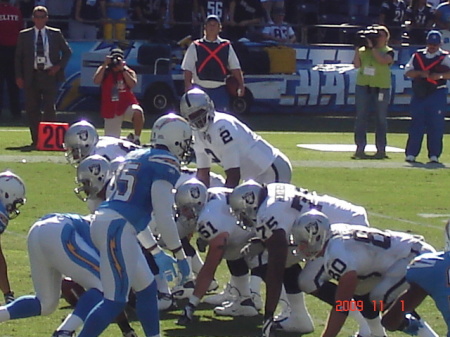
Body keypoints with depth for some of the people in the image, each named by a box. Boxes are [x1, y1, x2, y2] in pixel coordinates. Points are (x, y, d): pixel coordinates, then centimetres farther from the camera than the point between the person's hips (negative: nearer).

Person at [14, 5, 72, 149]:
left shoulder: (55, 34, 5)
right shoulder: (24, 35, 6)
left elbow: (67, 51, 12)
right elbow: (18, 57, 7)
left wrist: (59, 66, -1)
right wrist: (19, 76, 0)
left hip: (49, 75, -1)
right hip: (31, 76, 1)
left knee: (49, 108, -4)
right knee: (32, 109, 3)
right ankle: (36, 140, 9)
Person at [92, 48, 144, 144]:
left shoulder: (129, 72, 4)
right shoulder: (104, 71, 4)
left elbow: (132, 84, -16)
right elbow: (96, 81, -16)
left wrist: (122, 69, -17)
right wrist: (105, 65, -16)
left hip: (127, 106, -1)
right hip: (111, 110, 1)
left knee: (137, 112, -38)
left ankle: (136, 139, -20)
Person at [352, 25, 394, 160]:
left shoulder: (388, 51, 3)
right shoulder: (363, 50, 10)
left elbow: (383, 60, -17)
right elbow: (357, 64, 2)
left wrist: (372, 47, -16)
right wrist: (357, 48, -5)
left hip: (381, 88, -2)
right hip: (363, 86, 2)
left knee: (381, 118, 2)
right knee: (361, 117, 0)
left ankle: (381, 149, 7)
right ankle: (360, 148, 2)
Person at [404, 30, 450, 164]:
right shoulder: (417, 56, 12)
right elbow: (407, 72, 8)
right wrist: (420, 73, -9)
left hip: (437, 94, -2)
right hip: (419, 94, 2)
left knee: (436, 125, -2)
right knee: (416, 124, 2)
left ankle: (434, 154, 4)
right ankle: (411, 153, 4)